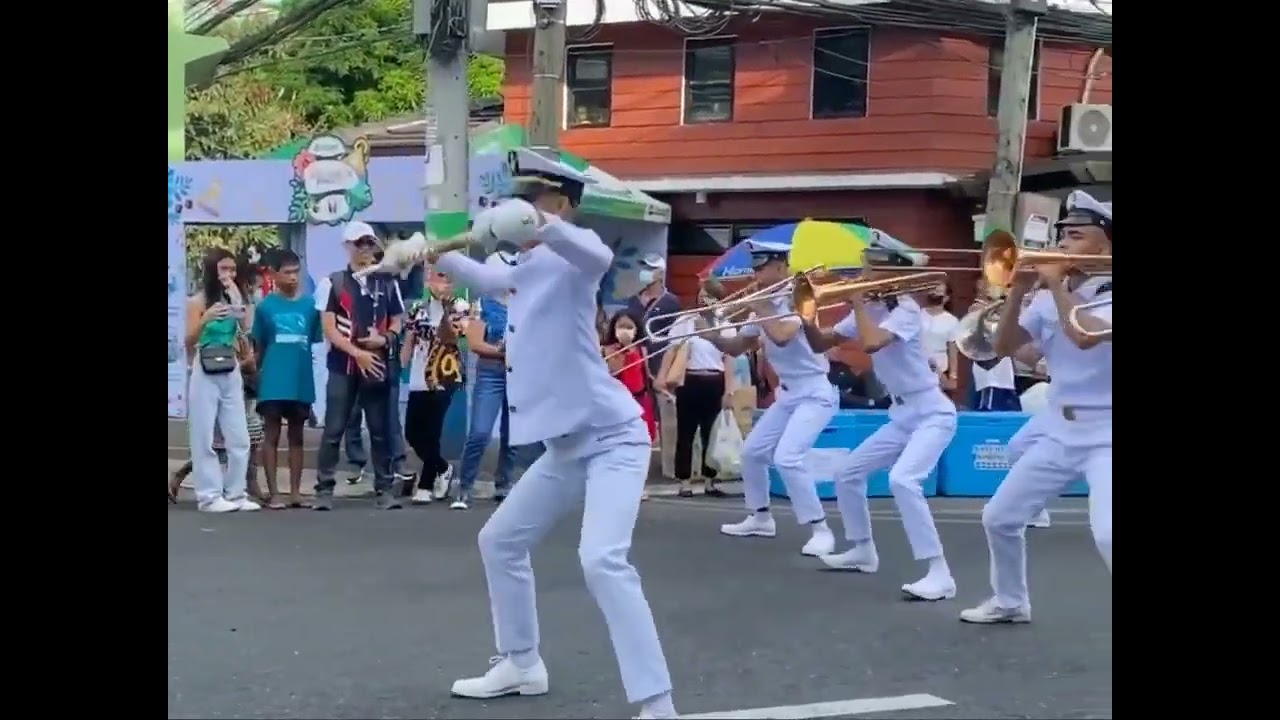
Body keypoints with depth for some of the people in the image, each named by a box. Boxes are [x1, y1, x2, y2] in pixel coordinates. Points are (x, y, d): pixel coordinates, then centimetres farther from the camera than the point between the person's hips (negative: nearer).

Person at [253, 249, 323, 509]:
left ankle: (295, 491, 15)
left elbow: (315, 342, 7)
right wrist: (260, 372, 2)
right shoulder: (265, 306, -1)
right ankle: (273, 492, 6)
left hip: (301, 381, 2)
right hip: (273, 382, -2)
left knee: (296, 435, 10)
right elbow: (258, 346, 5)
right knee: (272, 435, 2)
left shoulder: (310, 305, 1)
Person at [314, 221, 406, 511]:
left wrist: (384, 339, -9)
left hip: (377, 365, 2)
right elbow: (329, 329, -3)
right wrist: (357, 353, -12)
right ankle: (324, 488, 2)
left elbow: (397, 322, 13)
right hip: (342, 366, -2)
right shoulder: (334, 282, 1)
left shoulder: (386, 283, 9)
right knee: (334, 430, -2)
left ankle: (385, 488, 10)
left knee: (381, 430, 5)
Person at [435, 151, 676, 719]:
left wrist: (539, 225, -54)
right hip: (564, 447, 10)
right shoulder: (526, 269, 13)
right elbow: (483, 279, 35)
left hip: (612, 438, -10)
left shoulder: (572, 254, -13)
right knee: (500, 541, 20)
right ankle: (521, 665, 35)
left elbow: (598, 257, -39)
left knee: (602, 561, -26)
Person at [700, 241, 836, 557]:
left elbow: (782, 337, -34)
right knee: (752, 450, 15)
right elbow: (736, 347, 11)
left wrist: (760, 309, -20)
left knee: (787, 458, -23)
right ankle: (760, 518, 32)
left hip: (815, 393, -9)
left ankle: (820, 530, -15)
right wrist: (710, 334, -8)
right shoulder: (765, 306, 7)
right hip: (788, 394, 9)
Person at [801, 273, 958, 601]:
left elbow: (870, 344, -36)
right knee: (848, 474, 14)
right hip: (902, 416, 9)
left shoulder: (905, 310, -19)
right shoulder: (868, 312, 6)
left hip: (932, 414, -9)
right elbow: (820, 343, 8)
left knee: (902, 479, -30)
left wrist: (858, 306, -21)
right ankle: (862, 551, 34)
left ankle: (940, 574, -29)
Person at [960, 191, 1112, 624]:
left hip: (1105, 437, -7)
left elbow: (1086, 335, -33)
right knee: (999, 517, 15)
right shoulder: (1049, 298, 5)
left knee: (1107, 535, -28)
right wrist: (1019, 291, -10)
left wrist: (1056, 284, -19)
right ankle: (1010, 602, 37)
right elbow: (1003, 346, 2)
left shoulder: (1110, 296, -14)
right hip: (1059, 436, 7)